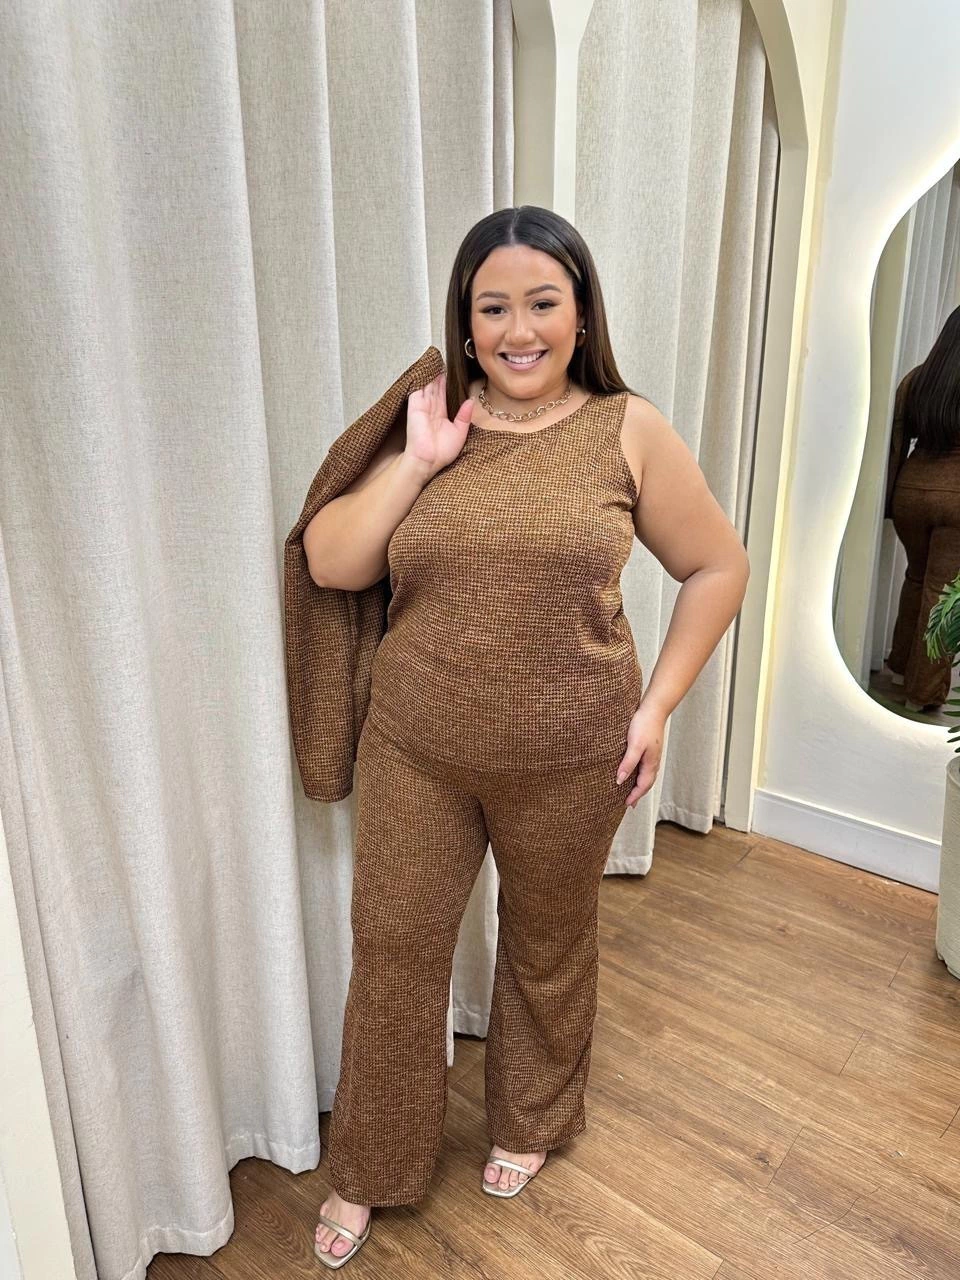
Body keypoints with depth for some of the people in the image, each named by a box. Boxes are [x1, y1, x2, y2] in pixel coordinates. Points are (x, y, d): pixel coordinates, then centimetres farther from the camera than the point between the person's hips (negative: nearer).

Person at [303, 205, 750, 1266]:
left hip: (569, 760, -1)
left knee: (549, 942, 20)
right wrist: (417, 463, -15)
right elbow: (329, 565, -6)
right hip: (414, 751, 2)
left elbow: (718, 568, 0)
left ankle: (532, 1120, 50)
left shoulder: (627, 432, -5)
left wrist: (656, 705, -5)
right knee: (394, 948, 12)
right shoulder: (426, 426, 1)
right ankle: (367, 1170, 39)